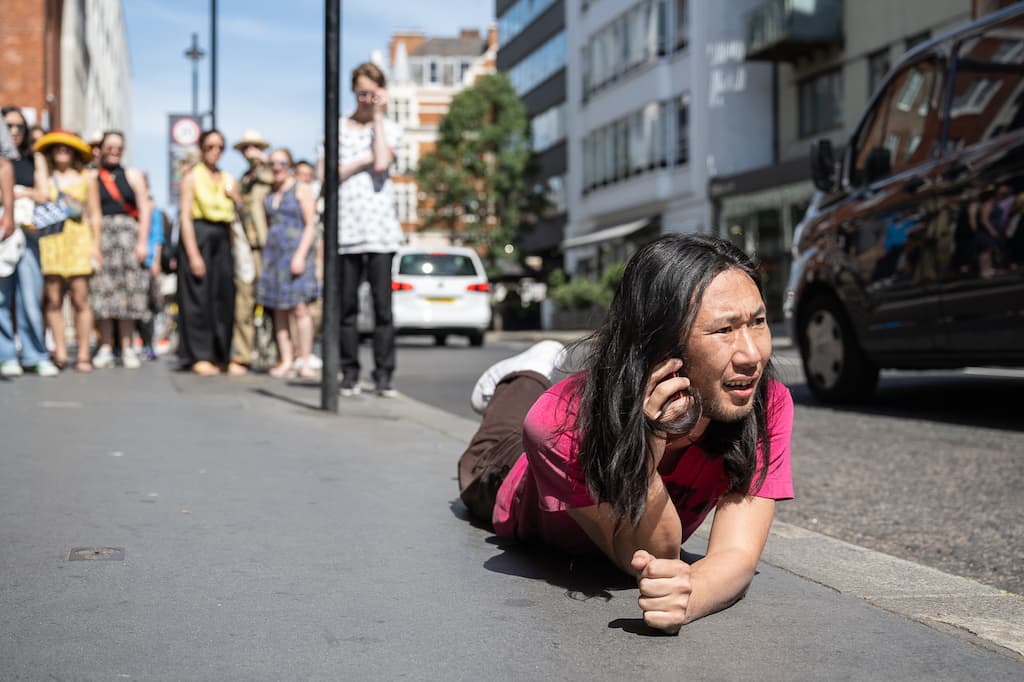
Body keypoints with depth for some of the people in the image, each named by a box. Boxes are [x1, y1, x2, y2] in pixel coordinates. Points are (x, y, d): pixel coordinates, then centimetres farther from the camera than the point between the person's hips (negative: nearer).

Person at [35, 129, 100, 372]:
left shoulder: (85, 178, 13)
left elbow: (95, 214, 10)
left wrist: (95, 244, 3)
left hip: (78, 240, -1)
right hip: (50, 240, 1)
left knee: (80, 299, -6)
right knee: (53, 299, -4)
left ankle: (84, 354, -4)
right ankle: (60, 352, 0)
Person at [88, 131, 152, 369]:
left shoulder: (133, 175, 11)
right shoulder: (92, 178, 9)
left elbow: (144, 210, 5)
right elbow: (91, 213, 4)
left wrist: (142, 242, -4)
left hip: (128, 233, 0)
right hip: (101, 235, 0)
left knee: (128, 292, -1)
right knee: (104, 292, -2)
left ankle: (127, 349, 2)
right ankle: (105, 348, 2)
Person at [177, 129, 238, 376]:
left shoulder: (227, 179, 15)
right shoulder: (192, 177, 0)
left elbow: (236, 216, 17)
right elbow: (185, 217, -7)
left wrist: (234, 197, -3)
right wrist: (193, 254, -15)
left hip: (223, 239, 5)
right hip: (199, 237, -5)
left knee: (223, 297, 3)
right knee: (199, 297, -4)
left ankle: (221, 355, 11)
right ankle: (200, 357, -1)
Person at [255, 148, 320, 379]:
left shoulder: (301, 189, -1)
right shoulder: (269, 193, 16)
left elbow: (310, 226, -7)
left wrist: (301, 255, -17)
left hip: (295, 251, -6)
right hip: (273, 253, 6)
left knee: (299, 308, -12)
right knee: (279, 311, 2)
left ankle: (305, 364, -12)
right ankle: (286, 361, 5)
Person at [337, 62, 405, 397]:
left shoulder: (389, 129, 11)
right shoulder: (337, 128, 12)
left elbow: (381, 163, -9)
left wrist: (377, 117, -1)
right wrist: (363, 160, -5)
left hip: (380, 226, -1)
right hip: (346, 226, 1)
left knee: (383, 304, -4)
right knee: (347, 304, 1)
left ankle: (384, 375, -1)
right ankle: (350, 374, 7)